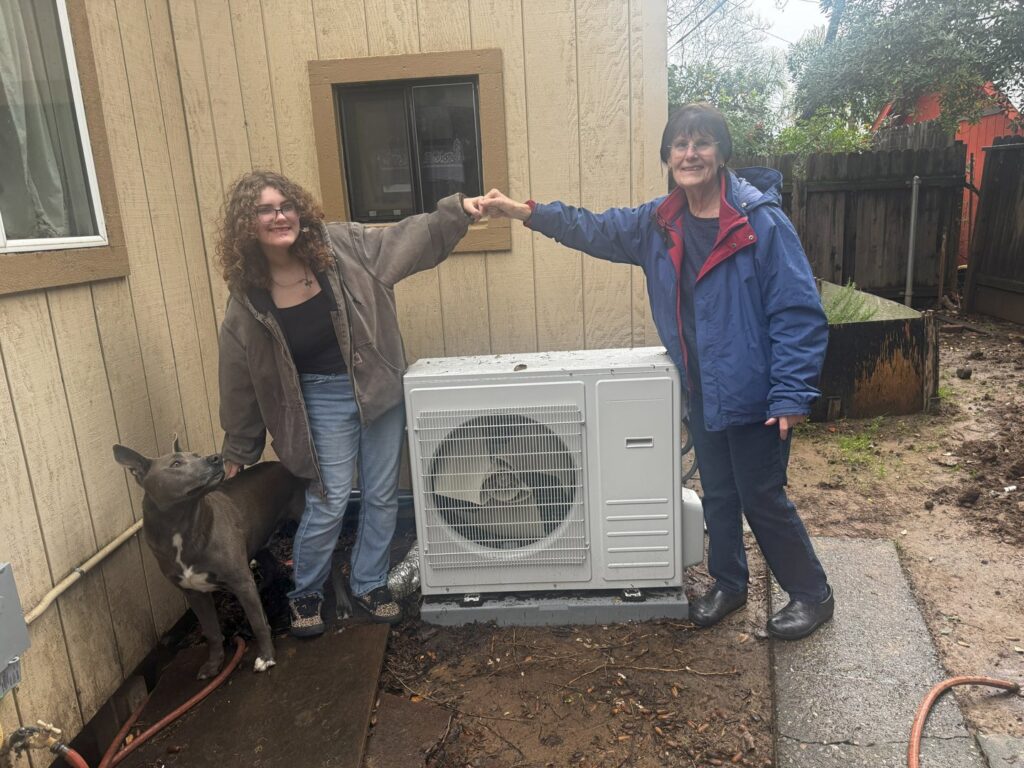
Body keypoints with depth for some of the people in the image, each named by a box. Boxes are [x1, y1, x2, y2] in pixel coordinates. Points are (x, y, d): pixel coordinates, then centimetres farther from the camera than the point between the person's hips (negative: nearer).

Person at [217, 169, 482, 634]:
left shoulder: (340, 246, -9)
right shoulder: (247, 299, -10)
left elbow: (407, 240, -1)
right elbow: (242, 379, -1)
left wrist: (455, 211, -16)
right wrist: (239, 450, 8)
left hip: (380, 387, 2)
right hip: (324, 399, -2)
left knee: (382, 497, 11)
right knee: (328, 504, 1)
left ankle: (369, 585, 33)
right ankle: (305, 594, 29)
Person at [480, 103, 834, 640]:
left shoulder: (761, 222, -18)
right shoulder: (659, 224, 2)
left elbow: (799, 314, -18)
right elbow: (596, 230, 12)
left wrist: (791, 395, -21)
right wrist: (526, 213, 2)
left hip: (753, 395, -6)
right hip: (701, 393, 6)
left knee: (762, 500, 7)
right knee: (717, 494, 20)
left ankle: (812, 595, 32)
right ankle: (728, 584, 42)